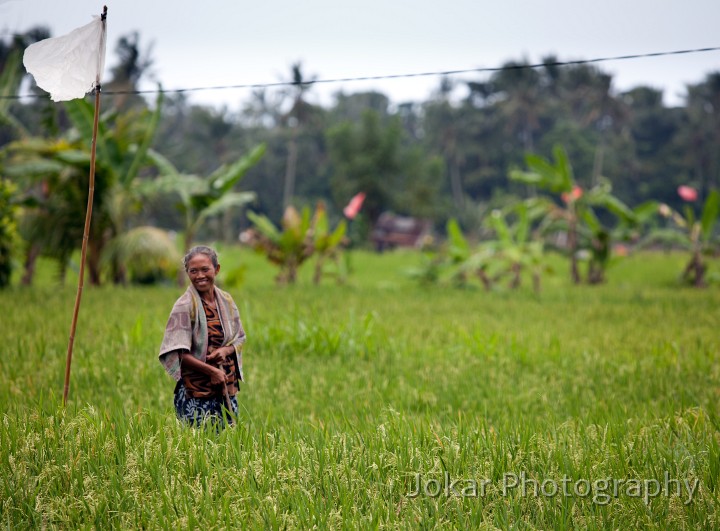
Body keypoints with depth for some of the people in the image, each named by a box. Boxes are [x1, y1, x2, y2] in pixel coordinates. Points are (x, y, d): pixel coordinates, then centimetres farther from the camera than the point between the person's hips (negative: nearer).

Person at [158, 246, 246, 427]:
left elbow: (240, 339, 16)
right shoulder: (184, 306, -10)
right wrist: (211, 371, -17)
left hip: (227, 388, 6)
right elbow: (176, 352, -13)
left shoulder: (226, 301, 7)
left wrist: (226, 350, -6)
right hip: (196, 393, -5)